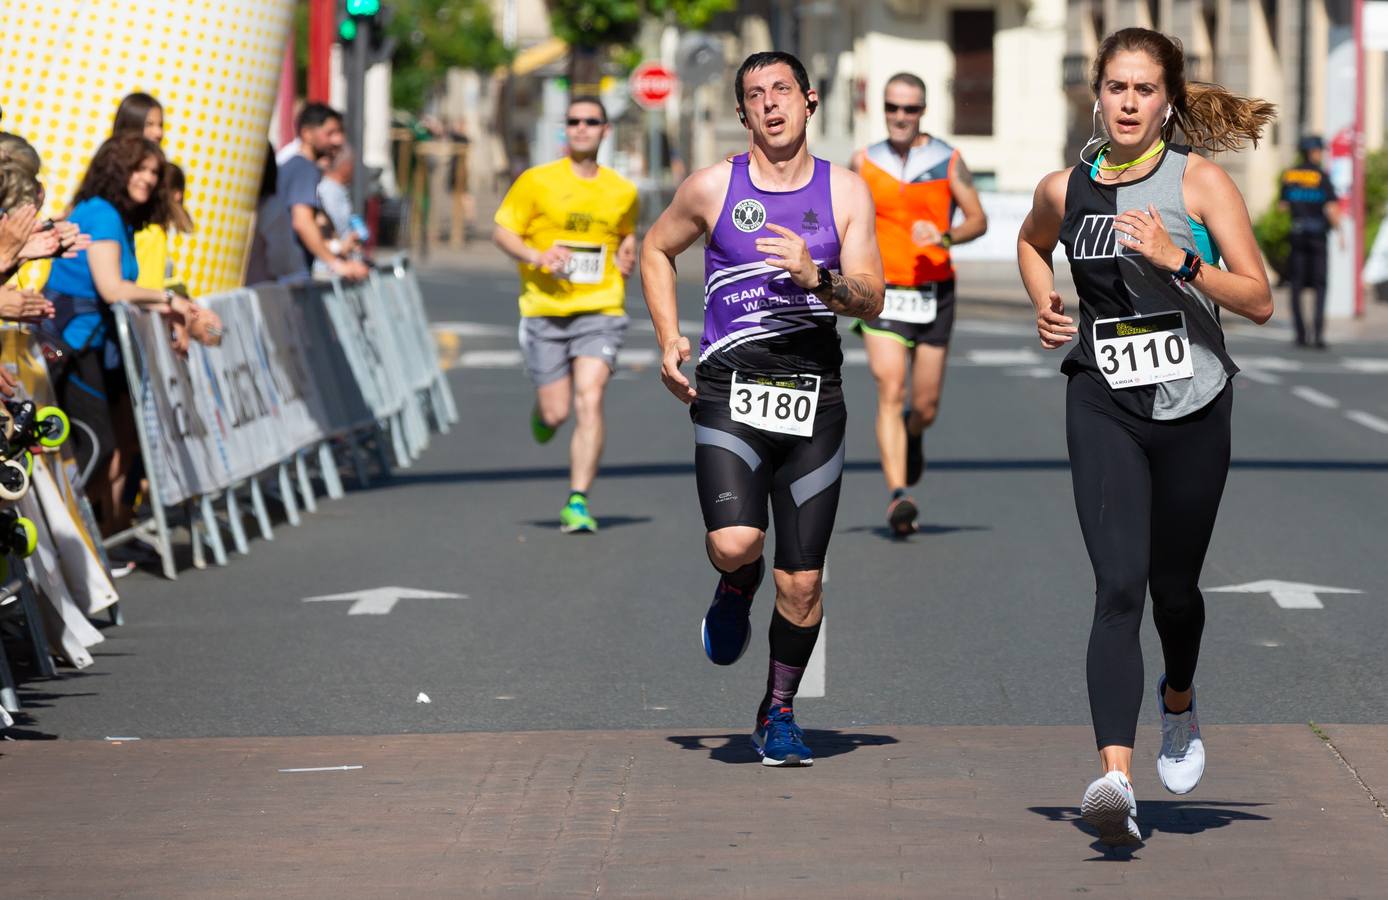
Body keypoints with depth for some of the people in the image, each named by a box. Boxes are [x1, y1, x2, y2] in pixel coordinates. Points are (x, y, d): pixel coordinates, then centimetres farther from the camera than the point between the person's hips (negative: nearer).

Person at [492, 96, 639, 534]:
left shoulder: (622, 191, 9)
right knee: (556, 412, -1)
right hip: (545, 311, -1)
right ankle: (541, 412, 40)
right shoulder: (536, 181, 0)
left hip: (600, 310, 1)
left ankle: (578, 502, -12)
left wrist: (628, 255, 5)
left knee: (590, 401, -16)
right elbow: (502, 230, 1)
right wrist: (537, 256, -17)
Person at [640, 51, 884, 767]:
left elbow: (871, 300, 1)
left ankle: (778, 713, 22)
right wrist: (668, 341, 10)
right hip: (731, 394, -1)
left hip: (814, 399, 1)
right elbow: (656, 250, 21)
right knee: (735, 543, -23)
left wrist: (817, 278, -19)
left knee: (801, 582, 2)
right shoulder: (713, 187, 4)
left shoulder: (845, 191, 6)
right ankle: (735, 589, 14)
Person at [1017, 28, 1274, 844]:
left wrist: (1180, 261, -22)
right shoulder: (1066, 190, 5)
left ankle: (1179, 703, 48)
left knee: (1174, 584, 14)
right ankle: (1116, 776, -26)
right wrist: (1045, 304, 11)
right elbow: (1032, 243, 30)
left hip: (1193, 404, -1)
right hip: (1103, 403, 1)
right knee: (1119, 588, -15)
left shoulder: (1199, 180, -4)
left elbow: (1259, 300, -8)